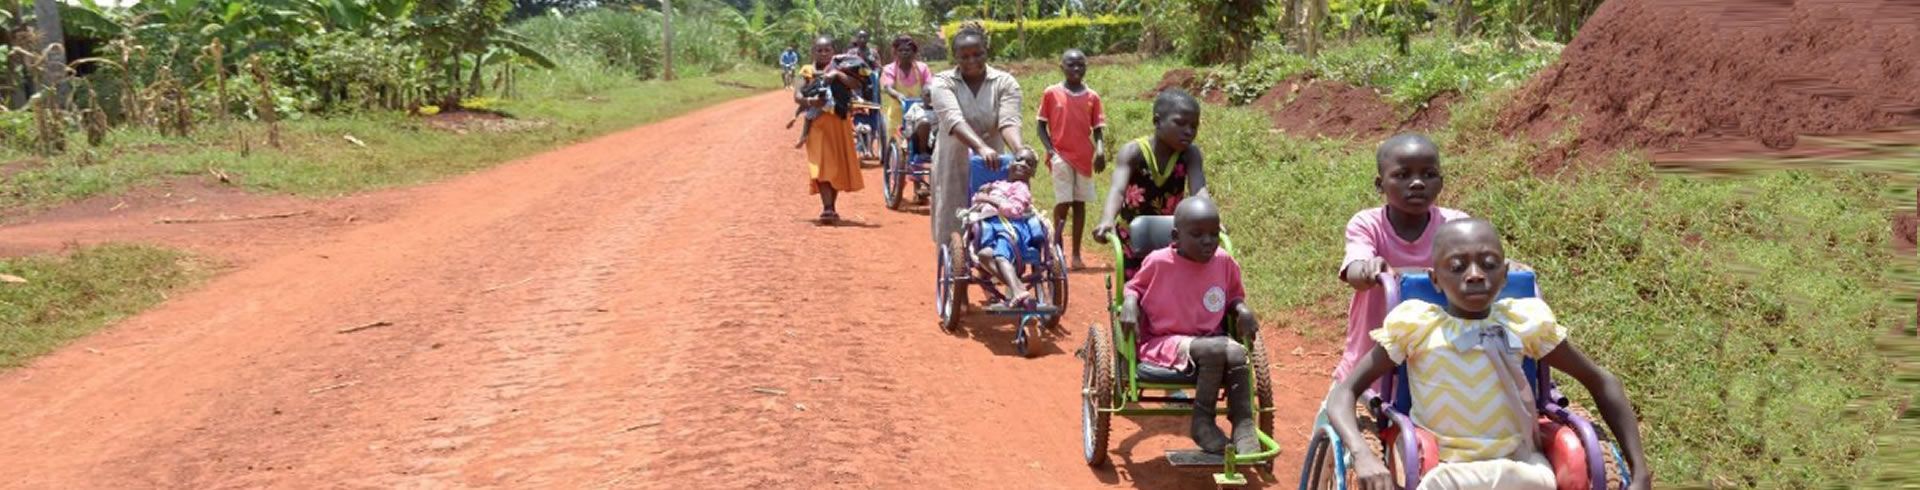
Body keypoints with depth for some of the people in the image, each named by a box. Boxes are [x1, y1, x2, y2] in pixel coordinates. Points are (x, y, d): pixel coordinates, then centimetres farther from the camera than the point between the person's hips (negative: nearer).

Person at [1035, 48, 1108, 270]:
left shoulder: (1092, 97, 5)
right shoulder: (1051, 93, 0)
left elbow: (1098, 128, 6)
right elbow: (1041, 125, 4)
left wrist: (1100, 151, -12)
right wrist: (1050, 150, -8)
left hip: (1084, 158, 2)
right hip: (1061, 156, -2)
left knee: (1079, 203, 5)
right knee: (1063, 203, -8)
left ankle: (1076, 254, 9)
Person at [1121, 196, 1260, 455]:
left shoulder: (1224, 262, 1)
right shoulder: (1158, 262, -8)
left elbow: (1234, 295, 18)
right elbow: (1134, 286, 9)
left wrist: (1242, 309, -5)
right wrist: (1129, 303, -13)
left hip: (1210, 337, 4)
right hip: (1165, 343, -4)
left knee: (1236, 353, -31)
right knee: (1214, 350, -33)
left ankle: (1244, 425, -21)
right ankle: (1202, 422, -17)